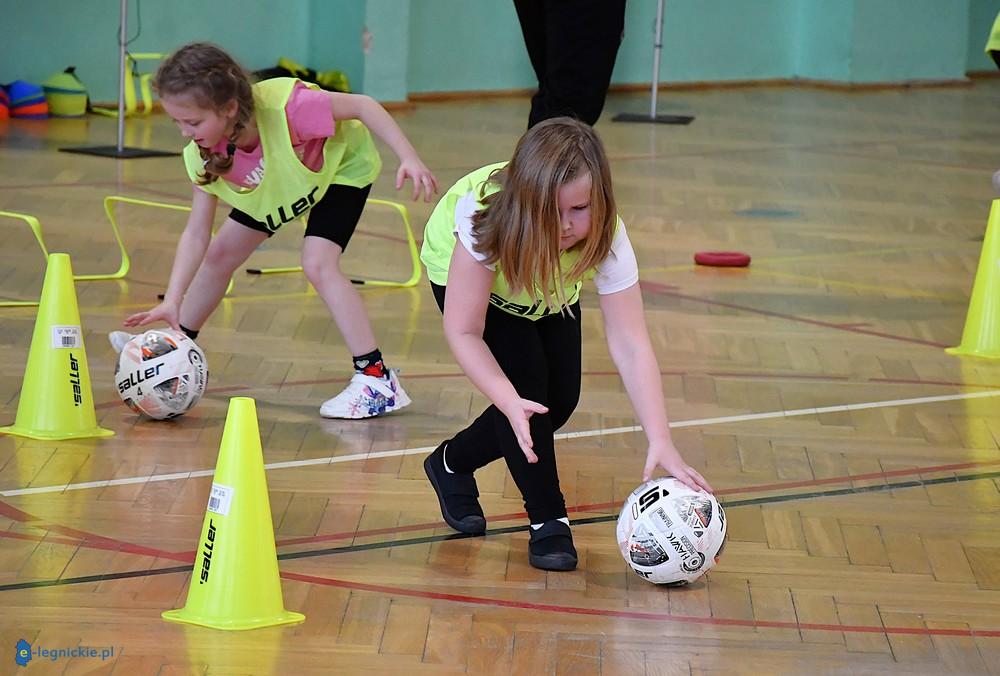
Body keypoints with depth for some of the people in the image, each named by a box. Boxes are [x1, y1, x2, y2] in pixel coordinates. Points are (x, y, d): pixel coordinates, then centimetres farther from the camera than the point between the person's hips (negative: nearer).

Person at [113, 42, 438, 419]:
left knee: (317, 262, -24)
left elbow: (362, 106, -31)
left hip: (342, 167, -6)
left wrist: (408, 158, -38)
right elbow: (197, 233, -20)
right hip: (275, 187, 6)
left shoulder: (284, 108, -43)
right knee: (220, 253, 7)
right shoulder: (204, 156, -24)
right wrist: (172, 300, -30)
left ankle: (376, 381, -22)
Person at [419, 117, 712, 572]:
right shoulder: (485, 216, -44)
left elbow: (630, 346, -40)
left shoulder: (605, 236, -38)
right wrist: (510, 402, -51)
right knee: (524, 381, -22)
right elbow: (463, 332, -38)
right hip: (460, 272, -3)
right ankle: (548, 521, -6)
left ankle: (452, 465, 21)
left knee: (559, 401, -4)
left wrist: (660, 441, -49)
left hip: (551, 289, 3)